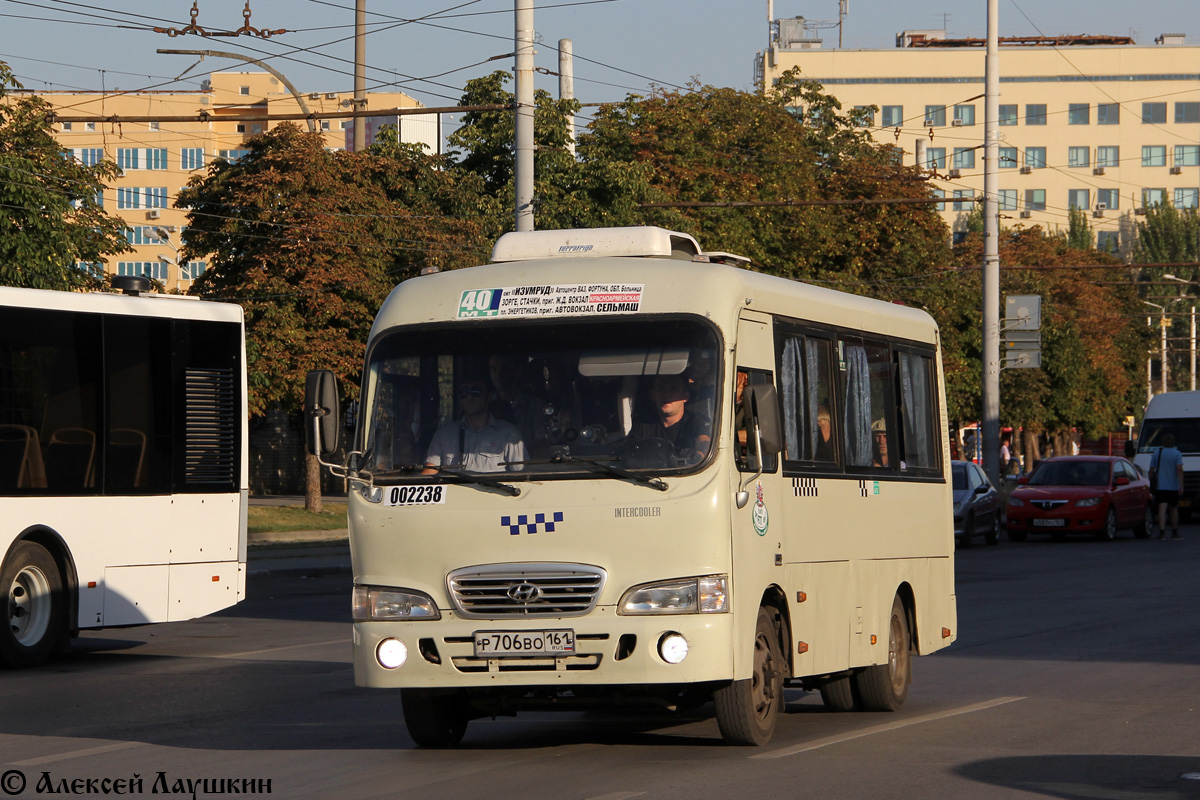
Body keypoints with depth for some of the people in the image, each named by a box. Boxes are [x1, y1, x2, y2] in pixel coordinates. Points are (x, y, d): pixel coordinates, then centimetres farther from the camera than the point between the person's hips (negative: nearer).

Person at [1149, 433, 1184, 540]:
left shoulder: (1156, 453, 7)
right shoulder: (1177, 454, -2)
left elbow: (1151, 470, 9)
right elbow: (1179, 469, -14)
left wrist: (1151, 483, 21)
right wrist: (1181, 485, -16)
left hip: (1160, 486, 1)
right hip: (1173, 486, -1)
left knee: (1162, 508, -8)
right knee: (1174, 508, 13)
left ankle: (1162, 531, -23)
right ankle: (1174, 532, 21)